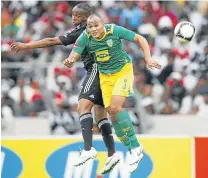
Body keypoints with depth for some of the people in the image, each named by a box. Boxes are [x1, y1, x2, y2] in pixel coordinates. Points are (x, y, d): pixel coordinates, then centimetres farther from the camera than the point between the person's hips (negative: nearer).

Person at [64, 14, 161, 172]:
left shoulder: (114, 30, -21)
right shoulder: (85, 37, -13)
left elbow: (140, 39, -11)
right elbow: (73, 56, -17)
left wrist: (148, 59, -20)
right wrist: (70, 62, -40)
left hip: (123, 71, -4)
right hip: (105, 76, 5)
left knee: (115, 107, -23)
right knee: (112, 113, -2)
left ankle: (136, 147, -10)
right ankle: (134, 150, 13)